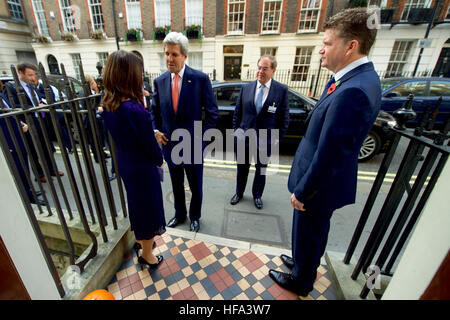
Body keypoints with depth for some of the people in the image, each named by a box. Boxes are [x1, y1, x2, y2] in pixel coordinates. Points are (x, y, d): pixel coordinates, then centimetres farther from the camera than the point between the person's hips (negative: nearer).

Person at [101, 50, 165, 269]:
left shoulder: (108, 105, -3)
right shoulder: (134, 109, -29)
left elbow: (122, 133, 5)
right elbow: (149, 143, -20)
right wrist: (159, 160, -3)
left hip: (123, 162, 8)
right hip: (142, 166, -8)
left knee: (137, 202, 28)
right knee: (148, 207, 12)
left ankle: (141, 238, 53)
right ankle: (147, 255, 35)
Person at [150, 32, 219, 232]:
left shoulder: (200, 79, -10)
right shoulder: (159, 81, 2)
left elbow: (212, 112, -7)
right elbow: (155, 110, 14)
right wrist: (156, 130, -2)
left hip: (192, 145, -3)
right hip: (170, 144, 4)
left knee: (195, 186, 15)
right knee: (176, 185, 21)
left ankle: (195, 217, 41)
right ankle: (179, 214, 46)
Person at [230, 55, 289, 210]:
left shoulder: (281, 90, -5)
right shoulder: (246, 88, 1)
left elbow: (284, 117, -2)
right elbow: (237, 113, 6)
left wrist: (278, 137, -3)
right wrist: (236, 130, 4)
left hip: (265, 140, -1)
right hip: (244, 137, 2)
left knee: (261, 169, 16)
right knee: (242, 168, 16)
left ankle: (257, 195, 38)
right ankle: (239, 193, 38)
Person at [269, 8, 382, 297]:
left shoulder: (352, 91, -30)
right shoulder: (362, 77, 3)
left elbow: (327, 155, -26)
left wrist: (302, 192, -18)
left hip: (321, 185, -9)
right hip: (327, 178, 9)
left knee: (308, 233, 16)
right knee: (315, 231, 29)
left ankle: (301, 281, 46)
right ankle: (305, 264, 58)